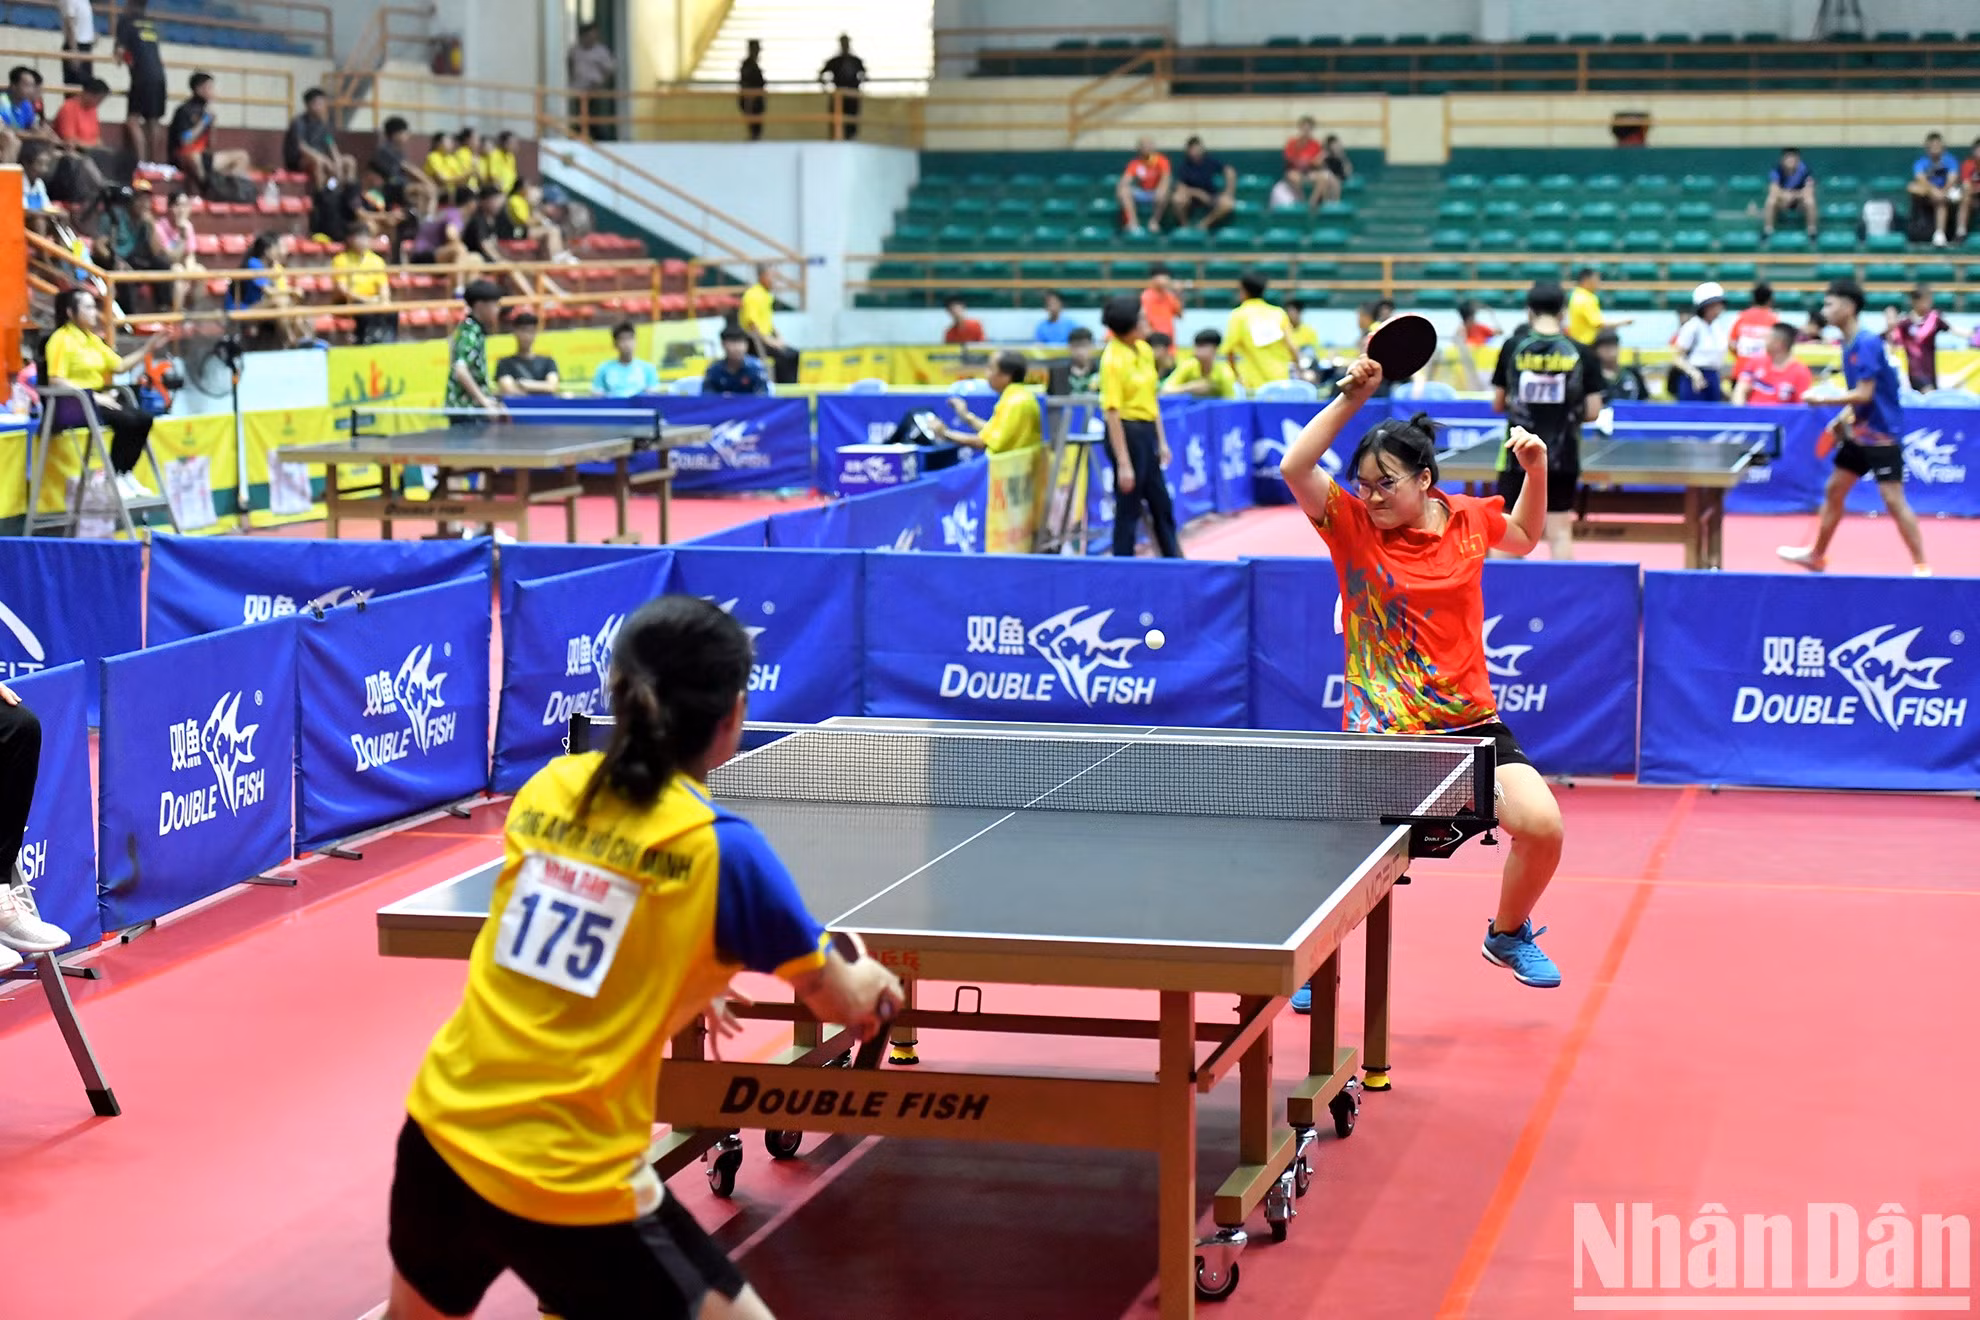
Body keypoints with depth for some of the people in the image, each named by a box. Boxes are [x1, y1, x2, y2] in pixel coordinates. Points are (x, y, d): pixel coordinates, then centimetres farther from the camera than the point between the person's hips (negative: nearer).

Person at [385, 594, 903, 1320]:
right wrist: (873, 980, 25)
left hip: (441, 1134, 6)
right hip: (572, 1185, -6)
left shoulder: (548, 789, 4)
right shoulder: (722, 848, -10)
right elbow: (843, 1004, 3)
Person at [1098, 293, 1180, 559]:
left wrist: (1161, 441, 15)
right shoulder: (1113, 360, -17)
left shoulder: (1145, 350, 6)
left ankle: (1174, 560, 27)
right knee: (1128, 508, 0)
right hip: (1126, 433, -8)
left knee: (1162, 506, 16)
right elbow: (1112, 412, -19)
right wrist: (1123, 464, -20)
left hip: (1147, 431, 8)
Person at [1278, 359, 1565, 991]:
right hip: (1380, 730, -3)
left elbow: (1523, 536, 25)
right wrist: (1351, 396, -24)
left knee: (1542, 826, -10)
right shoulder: (1352, 524, -7)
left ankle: (1509, 935, 21)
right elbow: (1295, 466, -23)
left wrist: (1536, 471, 8)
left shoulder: (1469, 518, 2)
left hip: (1470, 720, 3)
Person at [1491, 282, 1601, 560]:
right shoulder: (1582, 354, -5)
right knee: (1560, 533, 5)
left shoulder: (1513, 348, -4)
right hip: (1563, 457, 0)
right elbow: (1592, 412, -3)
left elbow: (1498, 404, 4)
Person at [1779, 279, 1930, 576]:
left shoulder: (1867, 343, -20)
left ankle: (1921, 565, -3)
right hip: (1858, 434, 10)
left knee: (1894, 500, -9)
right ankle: (1817, 556, 30)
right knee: (1833, 491, 16)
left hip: (1881, 436, -10)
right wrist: (1843, 418, 8)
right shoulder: (1849, 344, 8)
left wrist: (1824, 400, -17)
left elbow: (1865, 394, -24)